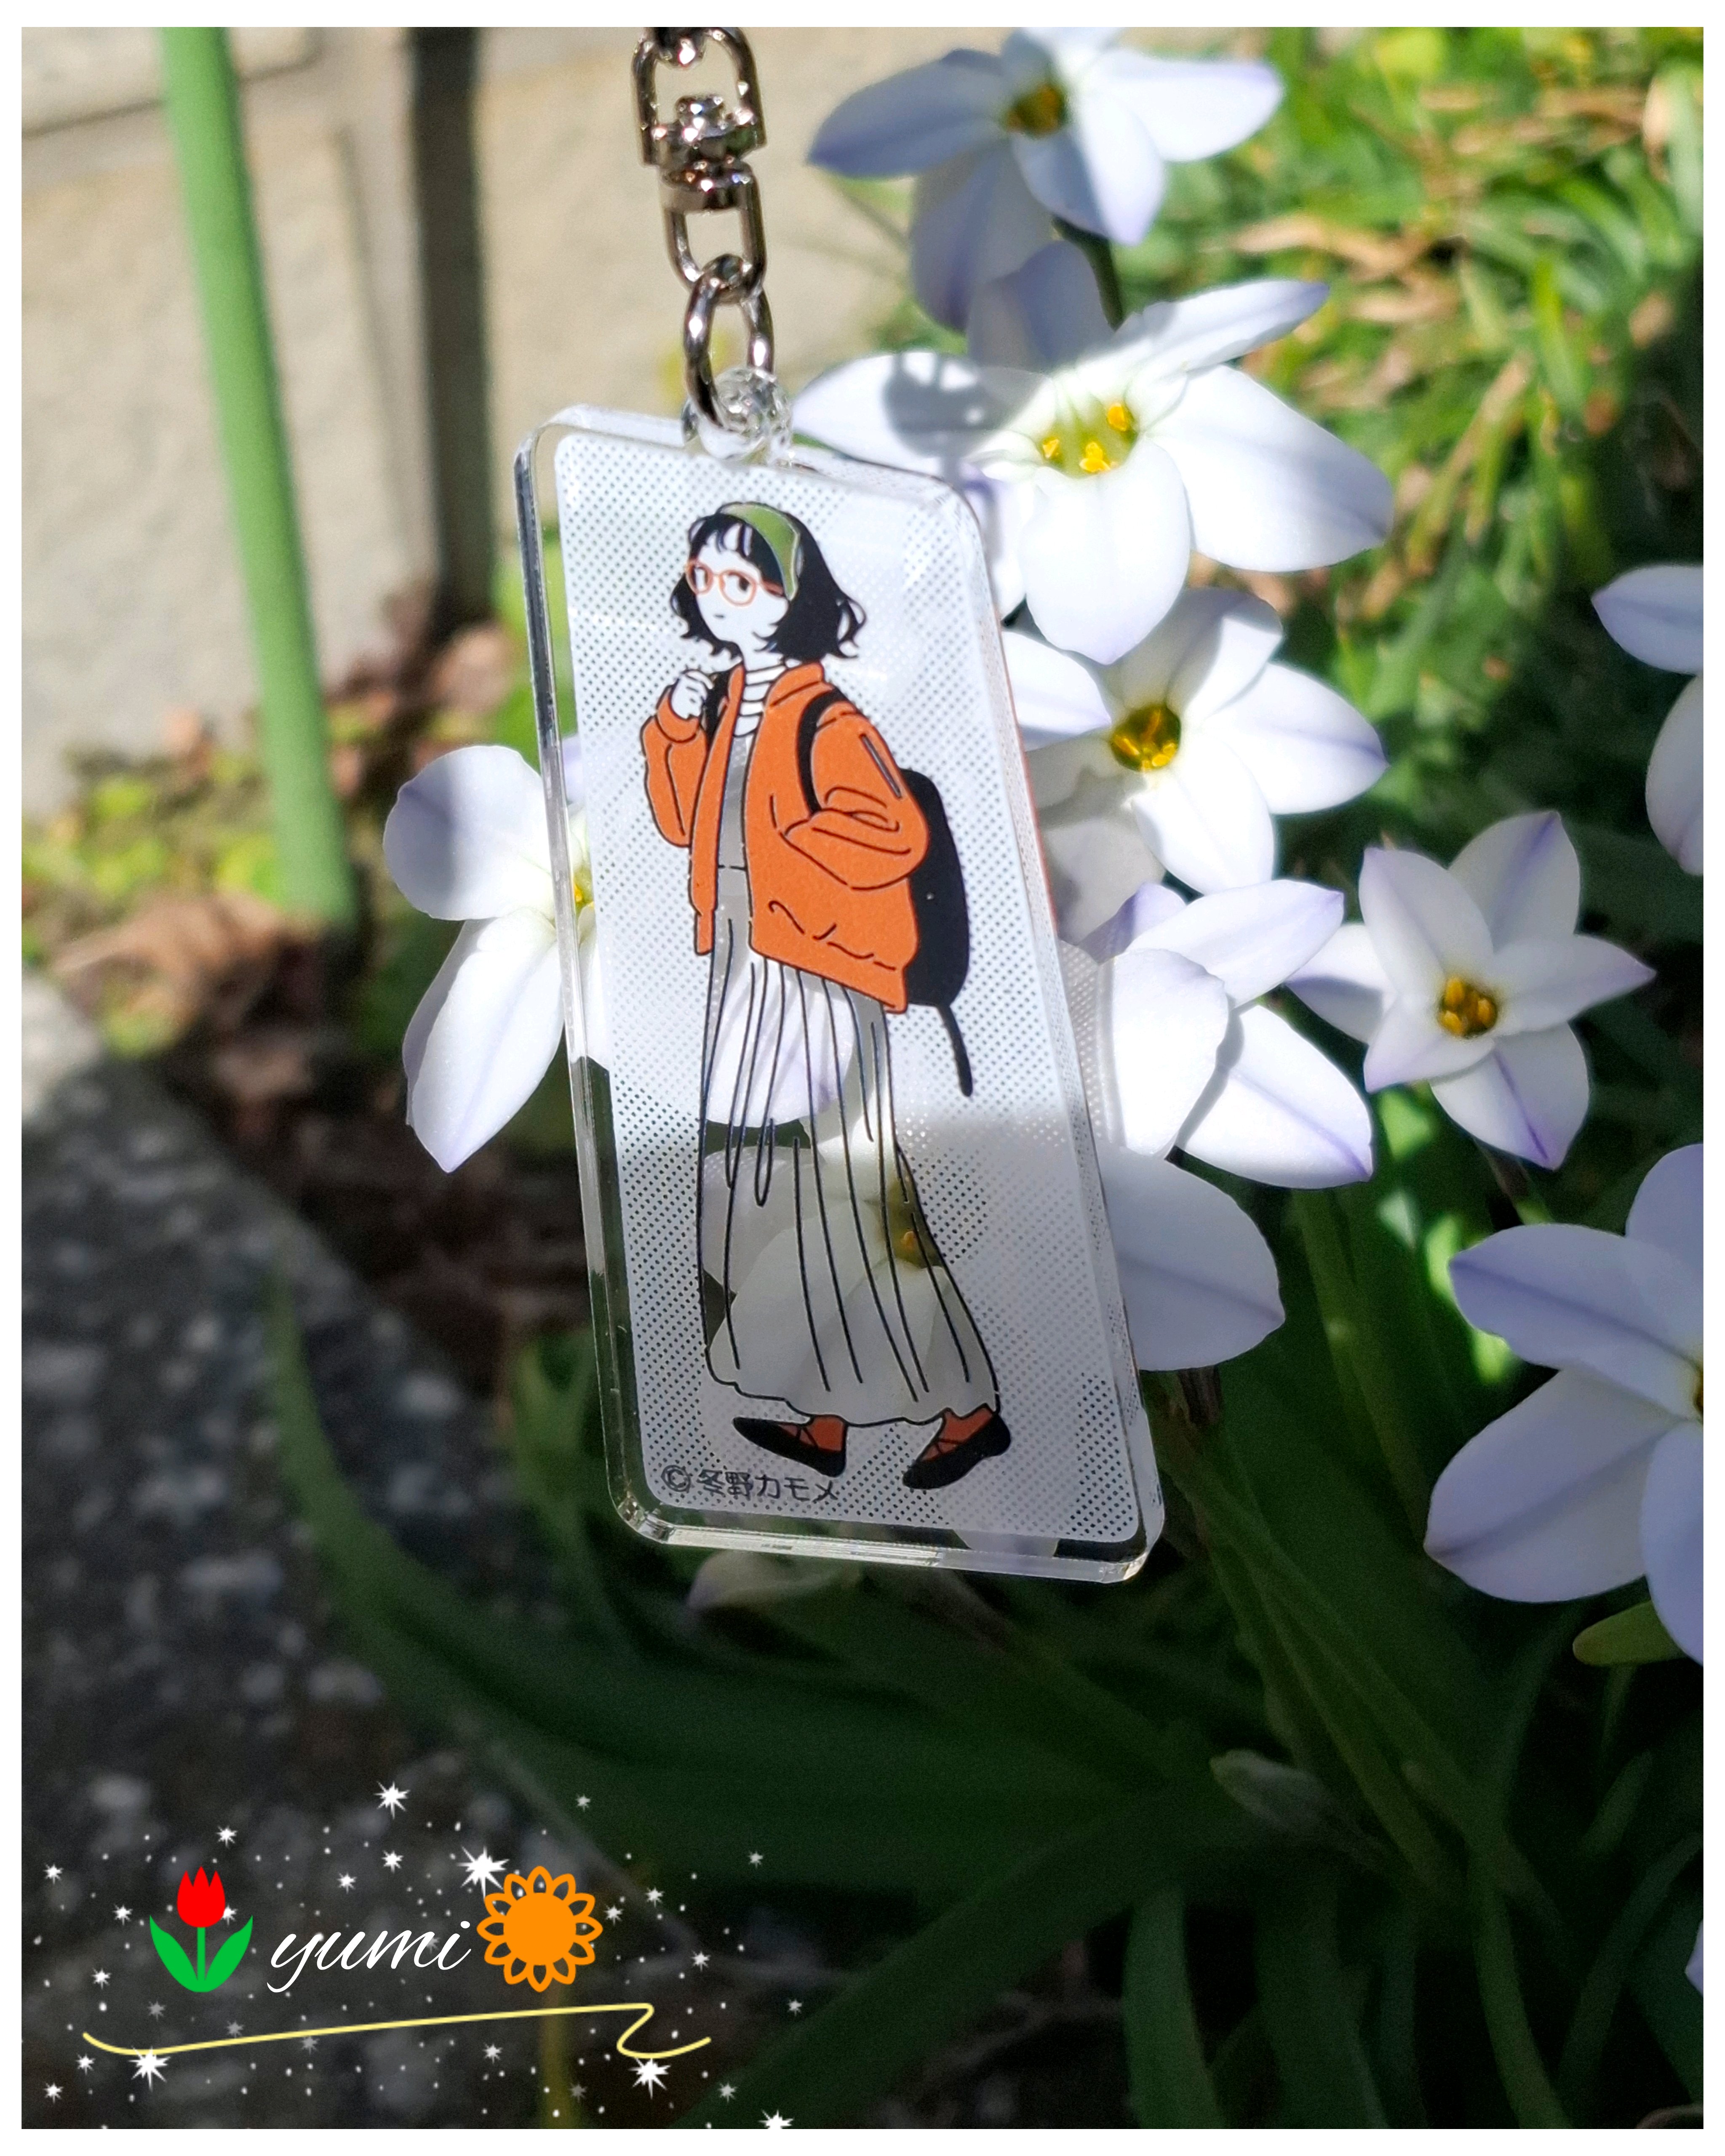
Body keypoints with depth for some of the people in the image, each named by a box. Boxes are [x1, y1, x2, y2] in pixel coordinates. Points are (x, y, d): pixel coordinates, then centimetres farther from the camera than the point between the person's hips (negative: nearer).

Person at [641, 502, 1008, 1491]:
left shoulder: (821, 715, -14)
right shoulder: (724, 701, 10)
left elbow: (895, 834, -23)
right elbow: (687, 823, 17)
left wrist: (781, 858, -17)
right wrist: (677, 731, 4)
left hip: (818, 981, -8)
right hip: (744, 974, 9)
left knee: (849, 1190, -5)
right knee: (767, 1191, 10)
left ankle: (969, 1408, 6)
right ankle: (824, 1416, 19)